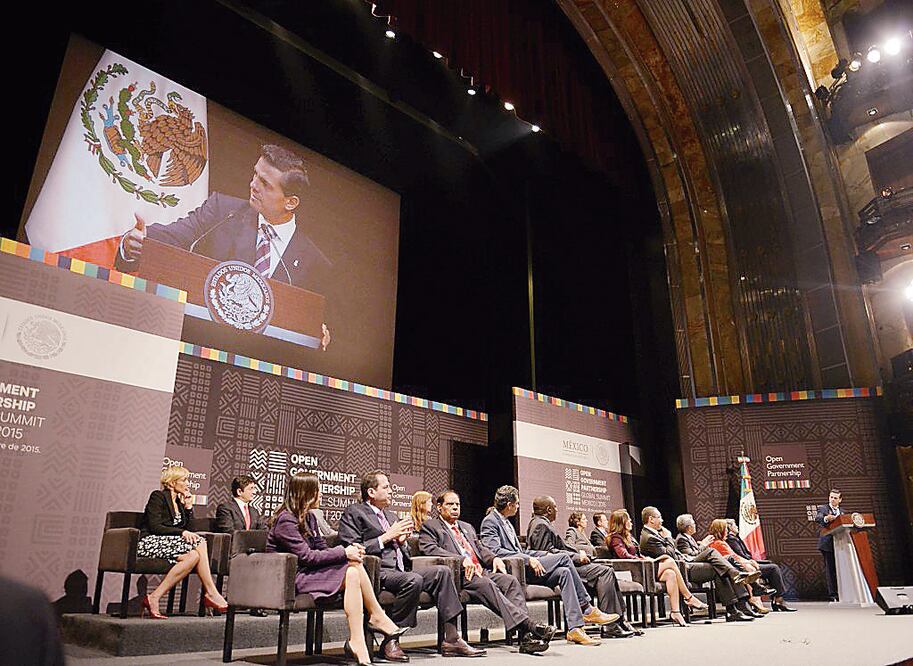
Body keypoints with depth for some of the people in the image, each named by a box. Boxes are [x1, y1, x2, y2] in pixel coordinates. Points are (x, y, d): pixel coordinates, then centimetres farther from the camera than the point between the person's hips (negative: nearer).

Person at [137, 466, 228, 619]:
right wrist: (182, 532, -21)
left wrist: (188, 507, 5)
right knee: (199, 544, -28)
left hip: (168, 543, 8)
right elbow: (155, 527, -15)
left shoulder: (179, 501, 18)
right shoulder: (158, 496, -4)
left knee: (194, 555, -23)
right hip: (150, 542, -8)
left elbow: (186, 527, 13)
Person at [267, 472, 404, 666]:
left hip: (306, 571, 9)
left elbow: (322, 548, 12)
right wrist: (344, 553, -19)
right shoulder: (286, 520, -14)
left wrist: (349, 549, -7)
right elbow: (306, 556, -21)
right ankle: (377, 617, -15)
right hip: (291, 578, -8)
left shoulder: (308, 517, 15)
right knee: (351, 573, -26)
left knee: (355, 566, -18)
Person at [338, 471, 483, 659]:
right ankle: (390, 640, -20)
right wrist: (387, 536, -9)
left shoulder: (391, 516, 27)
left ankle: (451, 639, -12)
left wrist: (401, 541, 7)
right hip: (376, 573, -8)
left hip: (400, 571, 8)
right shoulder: (354, 513, 2)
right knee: (414, 580, -33)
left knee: (442, 571, -12)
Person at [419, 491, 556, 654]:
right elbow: (430, 549, -9)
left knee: (510, 580, -21)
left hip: (481, 571, 7)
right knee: (486, 584, -34)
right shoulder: (430, 526, 9)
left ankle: (526, 636, -31)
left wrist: (494, 558, 2)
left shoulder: (467, 527, 32)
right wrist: (462, 559, -20)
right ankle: (529, 625, -40)